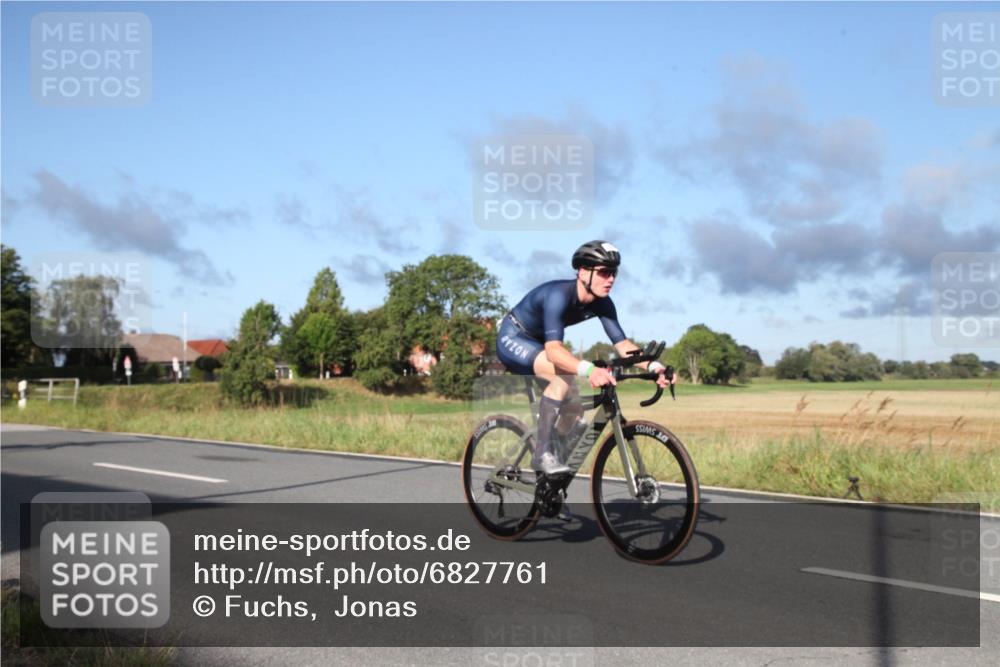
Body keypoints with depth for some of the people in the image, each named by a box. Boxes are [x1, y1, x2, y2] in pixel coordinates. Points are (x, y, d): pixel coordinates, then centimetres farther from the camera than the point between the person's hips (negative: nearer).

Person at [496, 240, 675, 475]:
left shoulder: (602, 304, -12)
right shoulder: (558, 295, -35)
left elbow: (622, 344, -14)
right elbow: (553, 349, -46)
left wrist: (653, 365, -32)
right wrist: (589, 370, -62)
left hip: (536, 343, 8)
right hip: (512, 339, -8)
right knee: (563, 375, -33)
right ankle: (542, 453, -25)